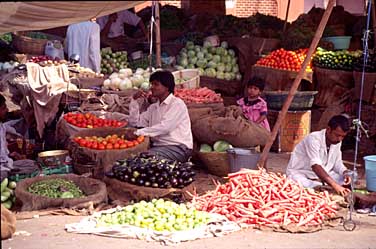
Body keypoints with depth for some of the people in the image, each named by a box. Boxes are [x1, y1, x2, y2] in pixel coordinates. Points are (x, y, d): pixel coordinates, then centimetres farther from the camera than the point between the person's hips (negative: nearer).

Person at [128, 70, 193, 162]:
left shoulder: (177, 104, -6)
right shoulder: (153, 107, 19)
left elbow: (164, 127, -19)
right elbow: (135, 123, 15)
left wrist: (137, 133, -25)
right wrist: (134, 101, 6)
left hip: (177, 148, -7)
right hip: (157, 145, 7)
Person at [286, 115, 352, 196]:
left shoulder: (337, 141, -3)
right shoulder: (314, 139, -27)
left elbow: (337, 163, 6)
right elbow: (316, 167, -38)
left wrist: (345, 173, -18)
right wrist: (335, 186, -47)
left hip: (322, 175, 7)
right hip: (299, 173, -7)